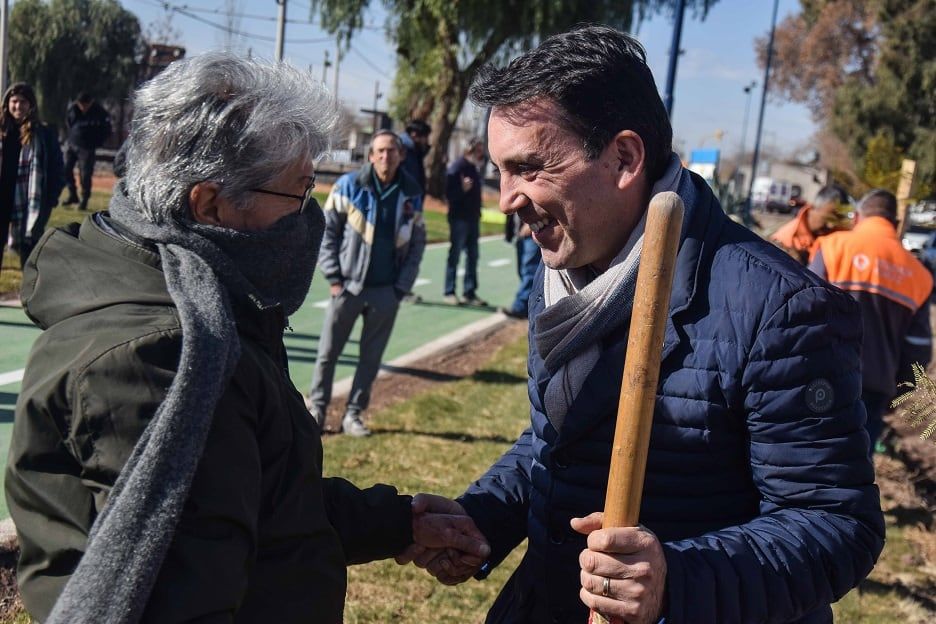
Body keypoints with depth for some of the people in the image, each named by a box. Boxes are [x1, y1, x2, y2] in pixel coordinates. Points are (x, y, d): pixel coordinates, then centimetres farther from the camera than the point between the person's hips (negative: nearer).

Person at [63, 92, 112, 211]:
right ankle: (72, 195, 20)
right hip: (71, 143, 5)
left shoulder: (99, 113, -15)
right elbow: (68, 121, 18)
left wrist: (96, 143, -6)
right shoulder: (73, 108, -2)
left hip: (86, 148, -5)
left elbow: (106, 131, -6)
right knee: (66, 169, 5)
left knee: (85, 174, -4)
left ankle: (84, 200, 8)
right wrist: (71, 134, 10)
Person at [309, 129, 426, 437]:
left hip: (387, 292, 2)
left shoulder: (412, 194, 4)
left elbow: (417, 244, 9)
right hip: (348, 285, -2)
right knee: (328, 351, 4)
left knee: (371, 357, 8)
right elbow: (327, 231, 0)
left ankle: (353, 414, 19)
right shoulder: (349, 186, -4)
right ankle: (317, 408, 18)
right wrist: (333, 277, -6)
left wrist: (402, 286, 1)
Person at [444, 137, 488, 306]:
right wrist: (462, 189, -31)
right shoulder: (456, 167, -10)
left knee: (473, 256, 8)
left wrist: (477, 212, 16)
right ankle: (449, 292, 2)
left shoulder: (475, 168, 14)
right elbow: (449, 194, -15)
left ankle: (470, 292, 14)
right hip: (459, 217, -8)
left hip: (473, 218, 8)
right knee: (455, 255, -3)